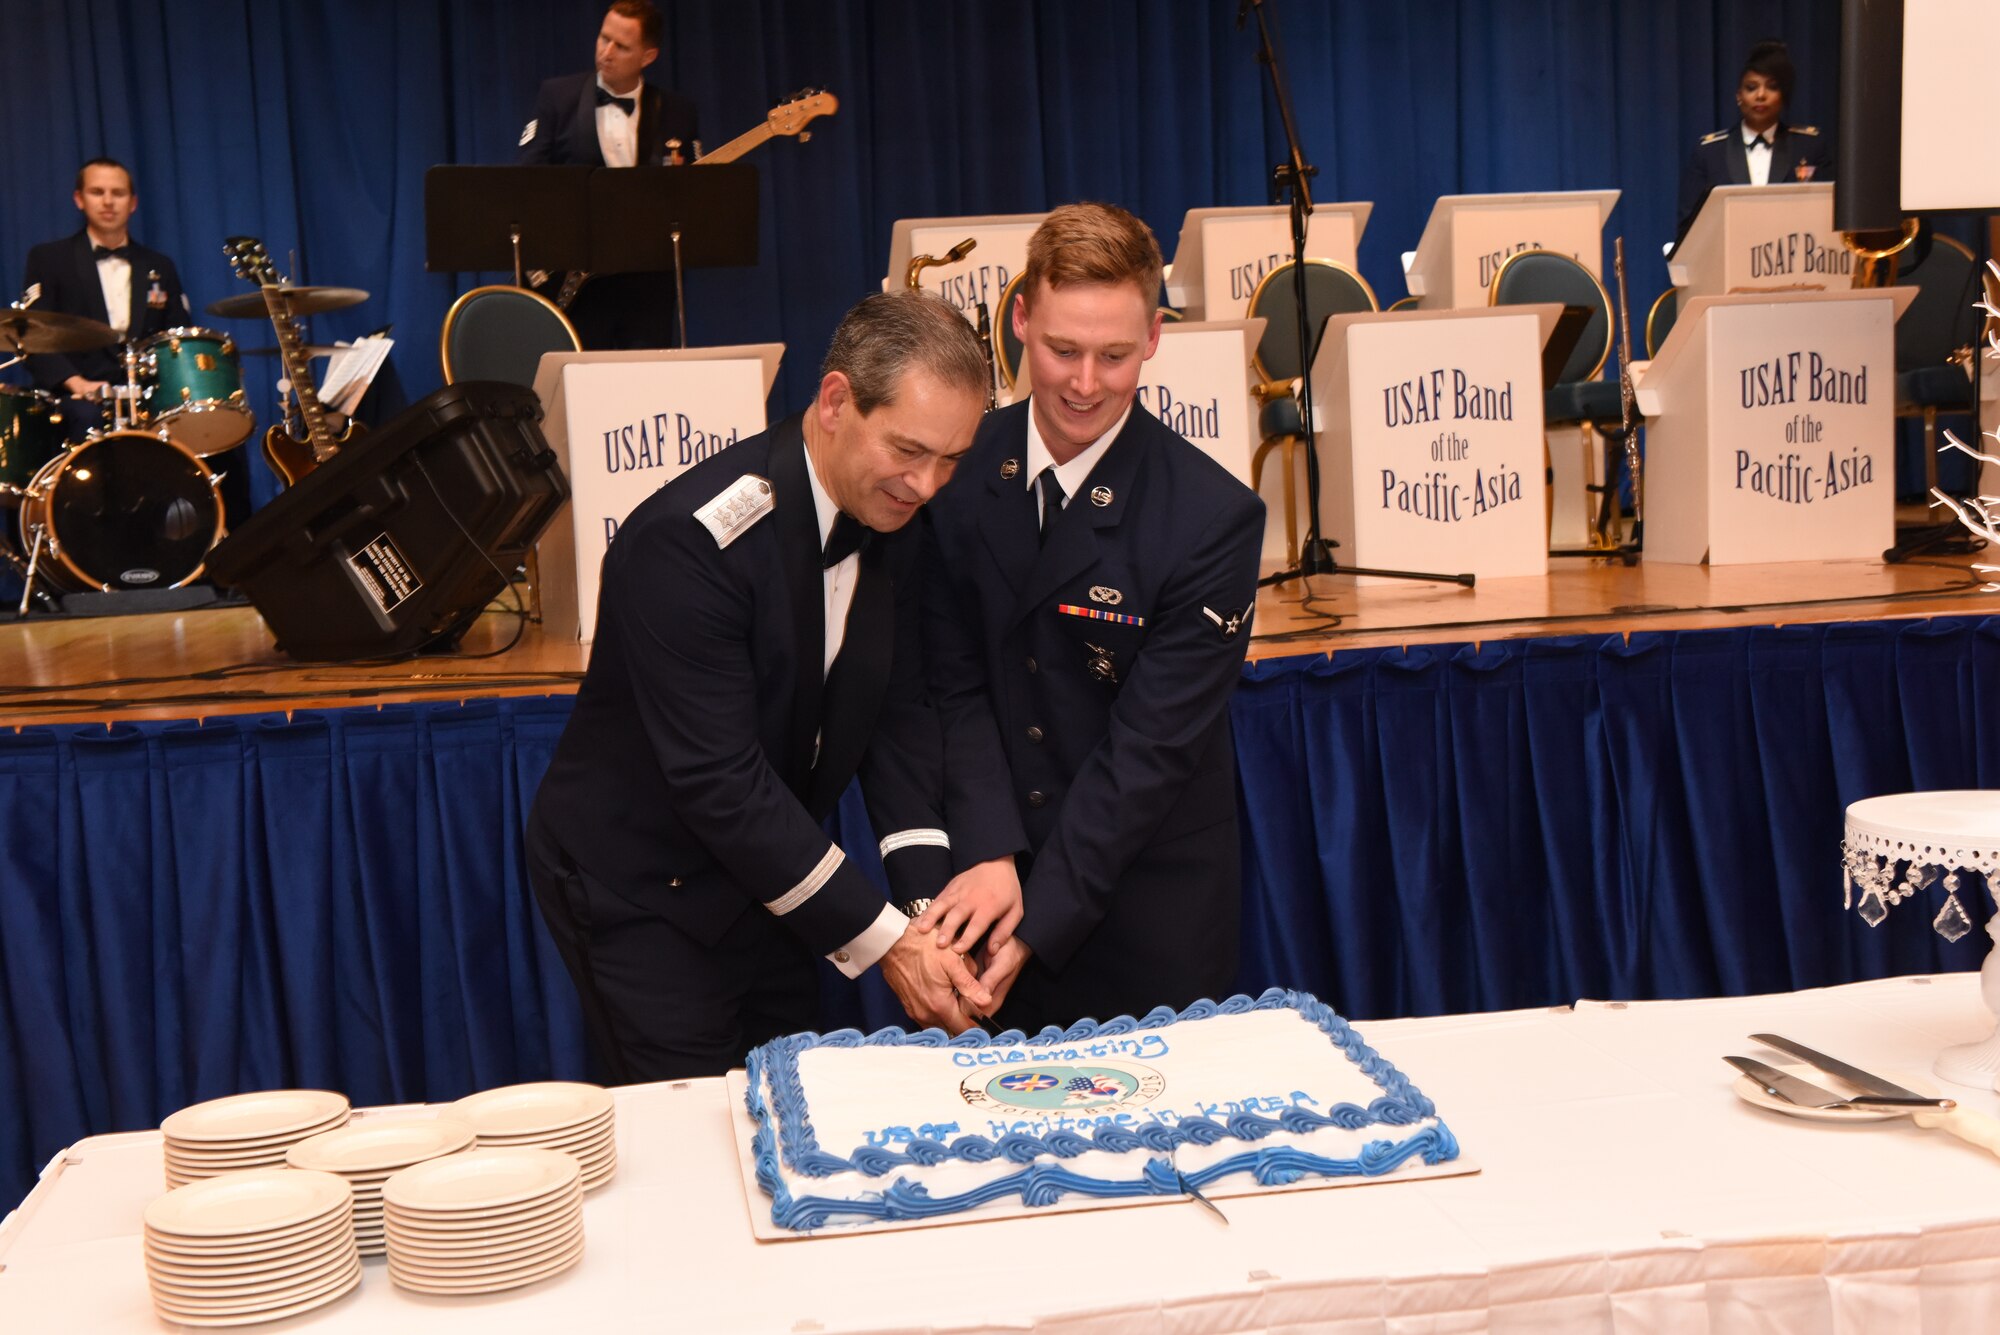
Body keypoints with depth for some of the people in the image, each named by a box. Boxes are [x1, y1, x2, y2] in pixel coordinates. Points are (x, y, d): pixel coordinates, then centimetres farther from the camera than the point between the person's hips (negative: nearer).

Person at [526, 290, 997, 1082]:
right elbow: (719, 781, -29)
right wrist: (883, 942, -27)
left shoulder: (890, 513, -6)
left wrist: (927, 903, -14)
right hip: (640, 890, -7)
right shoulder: (688, 541, -29)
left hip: (764, 865, 7)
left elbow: (899, 710, -1)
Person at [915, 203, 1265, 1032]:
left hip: (1149, 911, -3)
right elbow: (954, 682, -4)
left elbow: (1152, 745, -16)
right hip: (988, 877, 3)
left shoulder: (1213, 517, -16)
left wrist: (1039, 917, -18)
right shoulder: (957, 469, -5)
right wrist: (990, 854, -18)